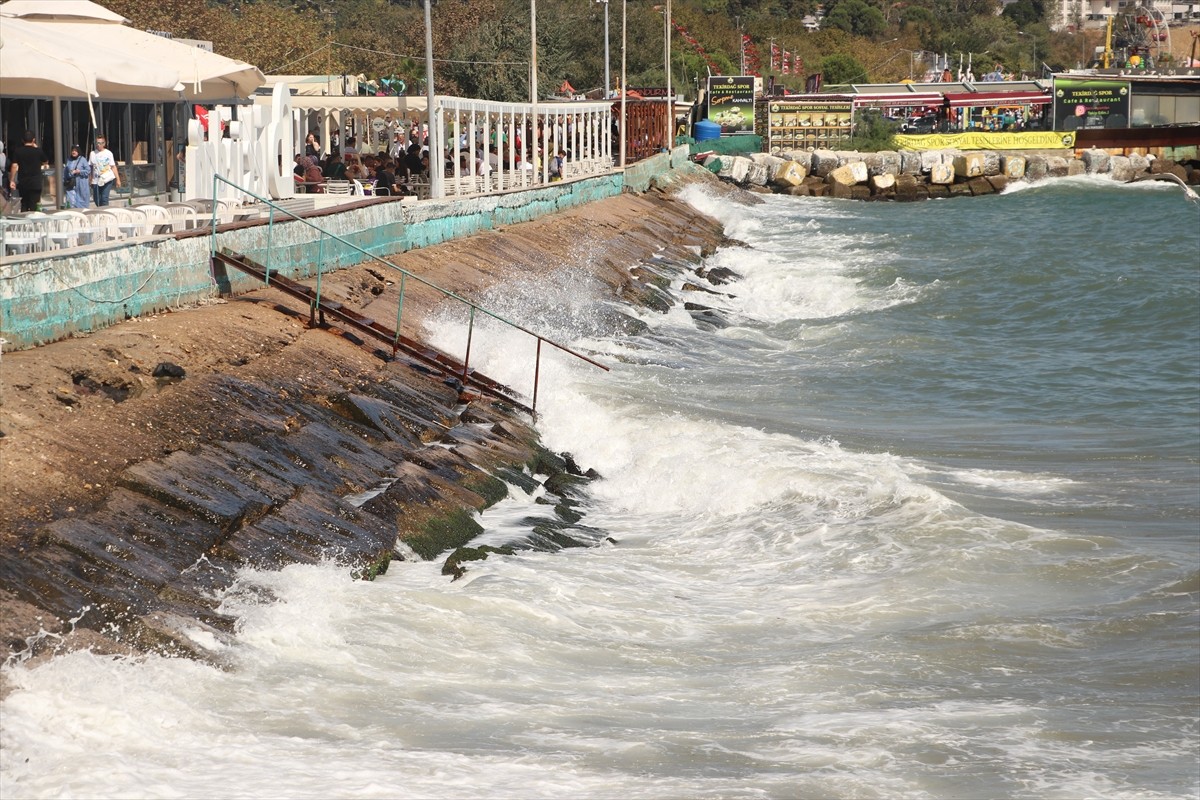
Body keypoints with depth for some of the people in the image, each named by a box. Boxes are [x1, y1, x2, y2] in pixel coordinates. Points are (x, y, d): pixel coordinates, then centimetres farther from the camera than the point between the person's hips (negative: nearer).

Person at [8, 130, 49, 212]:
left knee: (24, 205, 13)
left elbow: (14, 166, -8)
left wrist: (11, 181, -2)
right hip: (35, 183, -2)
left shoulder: (17, 151, -3)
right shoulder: (38, 151, -4)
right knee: (34, 206, -1)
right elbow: (45, 162, 13)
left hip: (22, 183, 2)